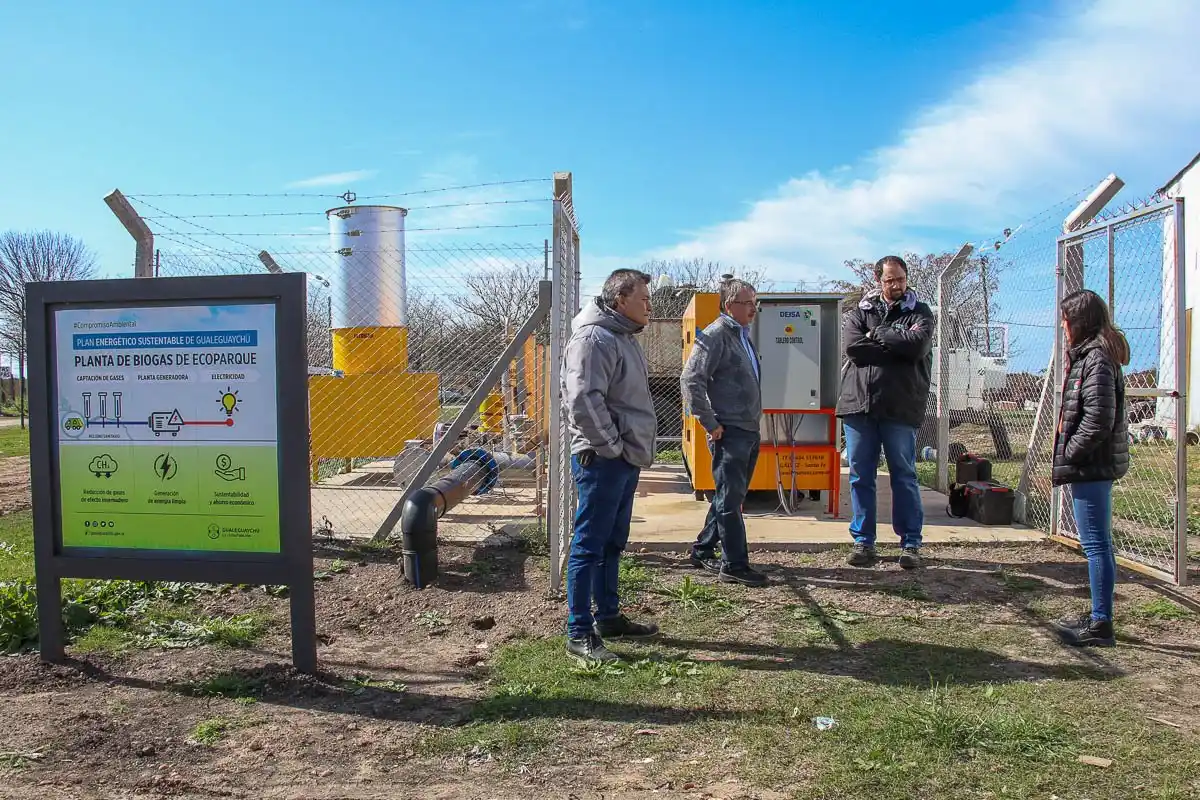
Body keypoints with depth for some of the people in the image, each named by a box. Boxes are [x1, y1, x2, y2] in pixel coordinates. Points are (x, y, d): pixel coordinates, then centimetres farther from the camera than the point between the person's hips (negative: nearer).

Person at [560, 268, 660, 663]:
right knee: (589, 546, -3)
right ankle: (579, 633, 4)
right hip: (603, 460, -10)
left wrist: (634, 450, 17)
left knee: (613, 544, 18)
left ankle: (608, 617, 30)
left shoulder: (623, 338, 17)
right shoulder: (594, 339, -16)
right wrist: (611, 445, -17)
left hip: (626, 459, 10)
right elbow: (584, 400, -26)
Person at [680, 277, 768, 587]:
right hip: (729, 432, -9)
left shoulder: (742, 335, 16)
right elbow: (690, 379, -20)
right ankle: (734, 565, 4)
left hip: (749, 431, 9)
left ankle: (702, 551, 27)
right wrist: (711, 424, -19)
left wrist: (753, 423, 18)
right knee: (730, 499, -3)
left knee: (730, 496, 16)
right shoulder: (715, 335, -12)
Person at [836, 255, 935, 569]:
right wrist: (897, 346, -7)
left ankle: (911, 543, 13)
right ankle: (863, 541, 15)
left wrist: (876, 335, -5)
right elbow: (853, 348, -7)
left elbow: (917, 344, -12)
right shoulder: (859, 312, 13)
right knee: (860, 476, 6)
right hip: (858, 404, 2)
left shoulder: (920, 313, 9)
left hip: (900, 409, -2)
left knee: (904, 476, 4)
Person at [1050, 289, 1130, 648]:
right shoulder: (1088, 355, 16)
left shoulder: (1097, 358, -15)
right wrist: (1068, 457, 13)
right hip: (1091, 466, 11)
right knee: (1097, 543, 16)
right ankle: (1099, 616, 26)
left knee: (1096, 544, -6)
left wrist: (1069, 454, -15)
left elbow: (1099, 419, -23)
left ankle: (1101, 625, -1)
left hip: (1092, 468, -11)